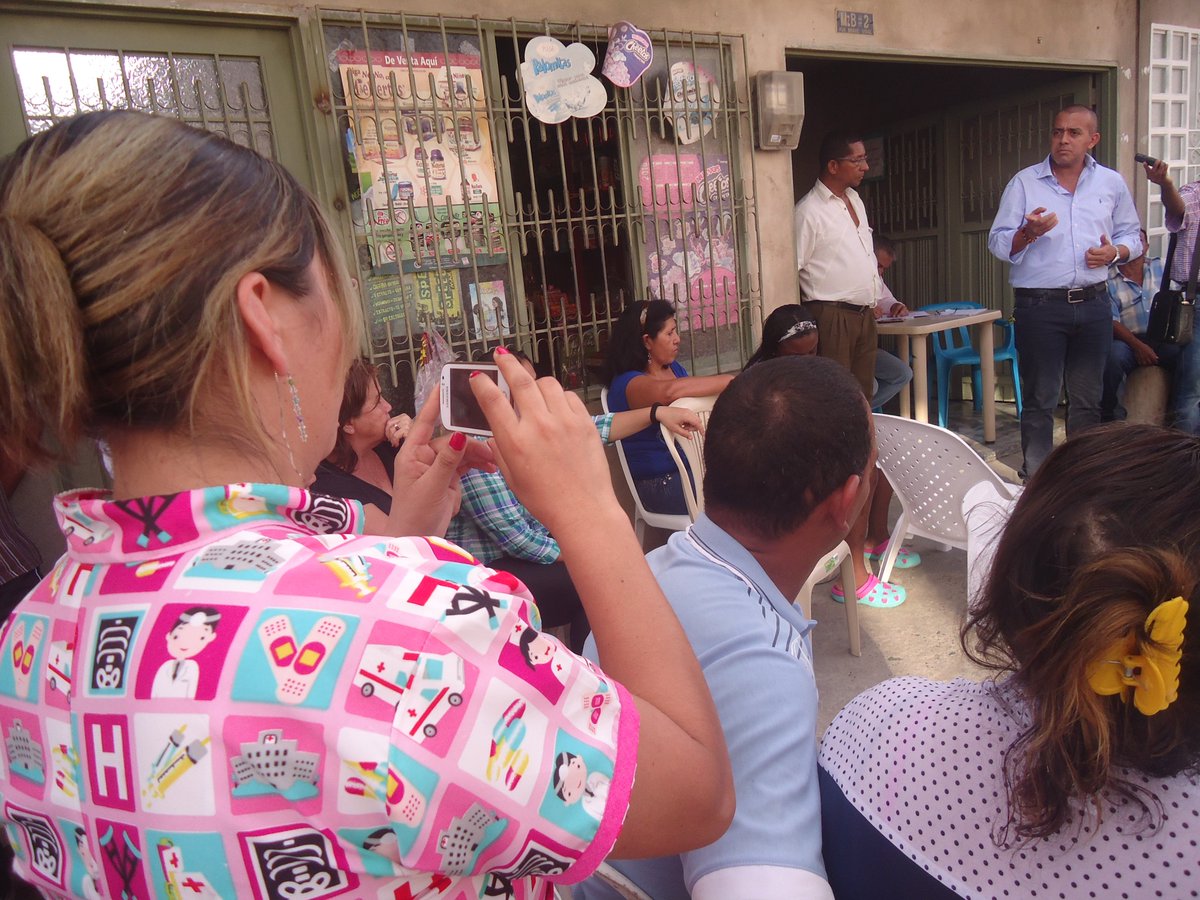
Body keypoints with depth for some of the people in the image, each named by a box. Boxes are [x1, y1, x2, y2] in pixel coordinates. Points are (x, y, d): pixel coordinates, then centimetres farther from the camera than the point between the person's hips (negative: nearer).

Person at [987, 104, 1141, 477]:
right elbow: (998, 244, -2)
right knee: (1039, 401, 0)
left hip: (1093, 304, 3)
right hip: (1040, 306, -3)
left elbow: (1131, 236, 17)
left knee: (1087, 400, 11)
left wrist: (1115, 252, -5)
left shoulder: (1112, 183, 10)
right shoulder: (1024, 182, 1)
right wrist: (1027, 233, -22)